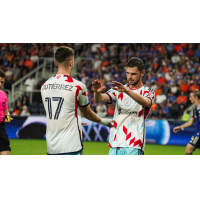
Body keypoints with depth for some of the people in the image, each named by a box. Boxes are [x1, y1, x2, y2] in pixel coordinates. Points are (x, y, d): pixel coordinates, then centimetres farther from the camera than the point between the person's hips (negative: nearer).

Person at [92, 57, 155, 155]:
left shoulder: (147, 91, 1)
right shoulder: (119, 89, 13)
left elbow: (146, 102, -24)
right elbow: (100, 99, -2)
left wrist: (126, 91, -39)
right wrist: (97, 92, -27)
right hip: (115, 143, 4)